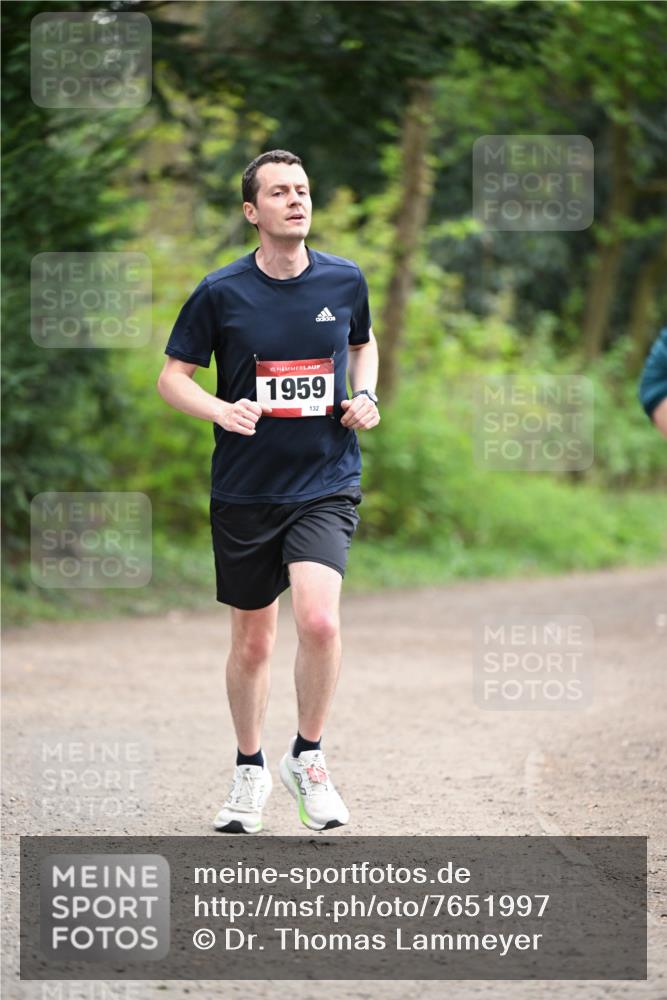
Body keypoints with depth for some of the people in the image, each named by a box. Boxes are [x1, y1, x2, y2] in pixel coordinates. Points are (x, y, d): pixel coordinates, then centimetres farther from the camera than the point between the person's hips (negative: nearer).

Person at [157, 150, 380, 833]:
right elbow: (172, 377, 2)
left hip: (326, 486, 0)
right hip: (245, 490, 0)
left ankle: (307, 756, 0)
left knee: (318, 620, -21)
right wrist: (221, 411, -17)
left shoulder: (345, 281, 2)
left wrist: (365, 397, 3)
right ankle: (249, 770, 31)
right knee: (252, 641, 9)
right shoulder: (221, 292, -5)